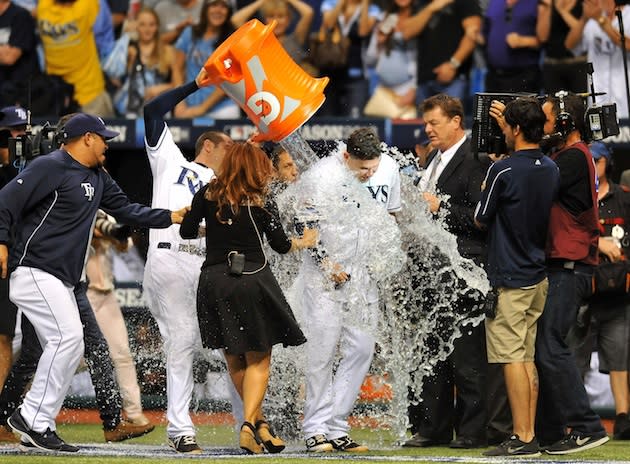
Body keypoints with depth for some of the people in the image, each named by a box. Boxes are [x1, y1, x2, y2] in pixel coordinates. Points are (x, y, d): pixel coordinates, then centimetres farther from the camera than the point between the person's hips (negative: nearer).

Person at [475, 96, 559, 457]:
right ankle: (530, 435, 12)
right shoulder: (552, 170, 6)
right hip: (539, 275, 8)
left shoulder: (503, 171, -16)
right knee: (528, 358, 11)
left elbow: (481, 220, -6)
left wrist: (485, 187, 13)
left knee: (513, 359, -6)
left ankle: (522, 438, -8)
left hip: (509, 279, -8)